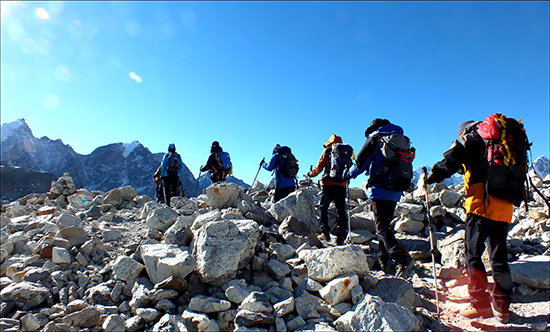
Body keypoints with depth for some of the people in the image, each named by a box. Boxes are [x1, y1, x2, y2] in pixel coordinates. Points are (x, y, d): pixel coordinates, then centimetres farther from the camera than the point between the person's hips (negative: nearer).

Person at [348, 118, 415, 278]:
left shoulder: (375, 139, 1)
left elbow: (361, 161, -3)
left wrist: (350, 174, 14)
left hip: (380, 188, -6)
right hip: (395, 192, 7)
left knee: (382, 226, -7)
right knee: (385, 224, 15)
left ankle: (402, 258, -22)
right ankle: (384, 261, 17)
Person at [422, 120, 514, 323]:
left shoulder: (469, 140, 7)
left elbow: (449, 163, 0)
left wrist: (428, 179, 10)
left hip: (482, 204, -6)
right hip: (505, 207, 6)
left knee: (473, 253, 0)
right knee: (499, 255, 11)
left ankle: (481, 304, -2)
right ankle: (502, 306, 13)